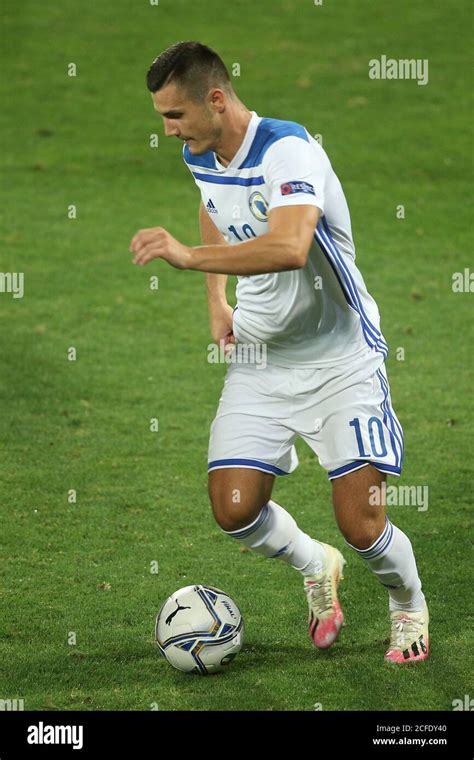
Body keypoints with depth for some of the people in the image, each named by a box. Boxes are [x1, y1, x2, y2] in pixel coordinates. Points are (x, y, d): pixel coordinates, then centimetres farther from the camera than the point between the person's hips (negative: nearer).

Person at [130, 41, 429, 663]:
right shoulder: (200, 157, 1)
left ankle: (410, 605, 23)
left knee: (361, 525, -10)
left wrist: (189, 256, -46)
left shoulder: (289, 150, -25)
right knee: (233, 511, -6)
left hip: (340, 360, -7)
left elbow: (289, 247, -43)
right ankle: (317, 566, 25)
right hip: (260, 359, 7)